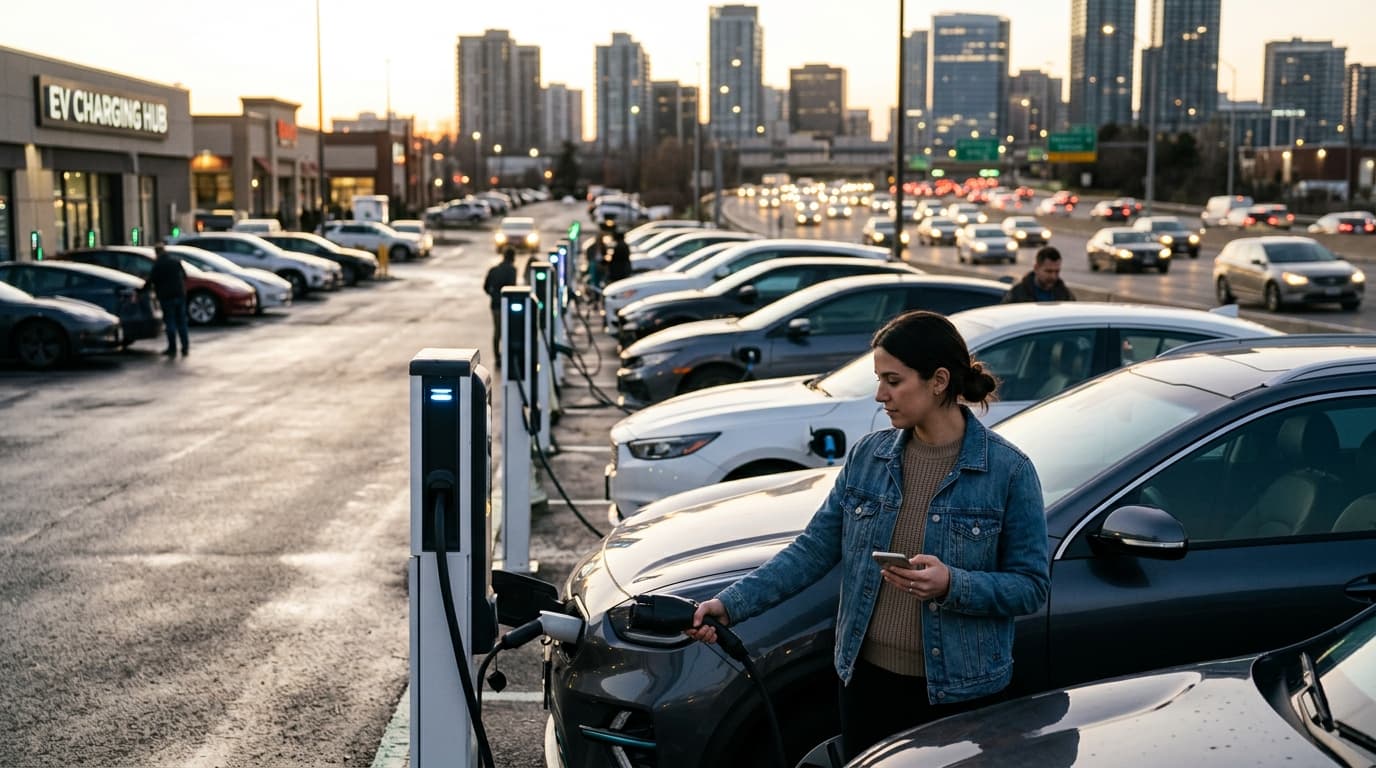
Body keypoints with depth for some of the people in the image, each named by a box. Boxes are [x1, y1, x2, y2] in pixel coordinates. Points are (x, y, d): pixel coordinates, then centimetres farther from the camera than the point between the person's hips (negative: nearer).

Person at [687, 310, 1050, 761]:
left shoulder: (1007, 470, -10)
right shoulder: (868, 455, 2)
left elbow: (1032, 586, -8)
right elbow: (813, 549, 2)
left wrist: (952, 585, -25)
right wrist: (732, 605, -6)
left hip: (958, 690, -3)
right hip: (867, 678, 4)